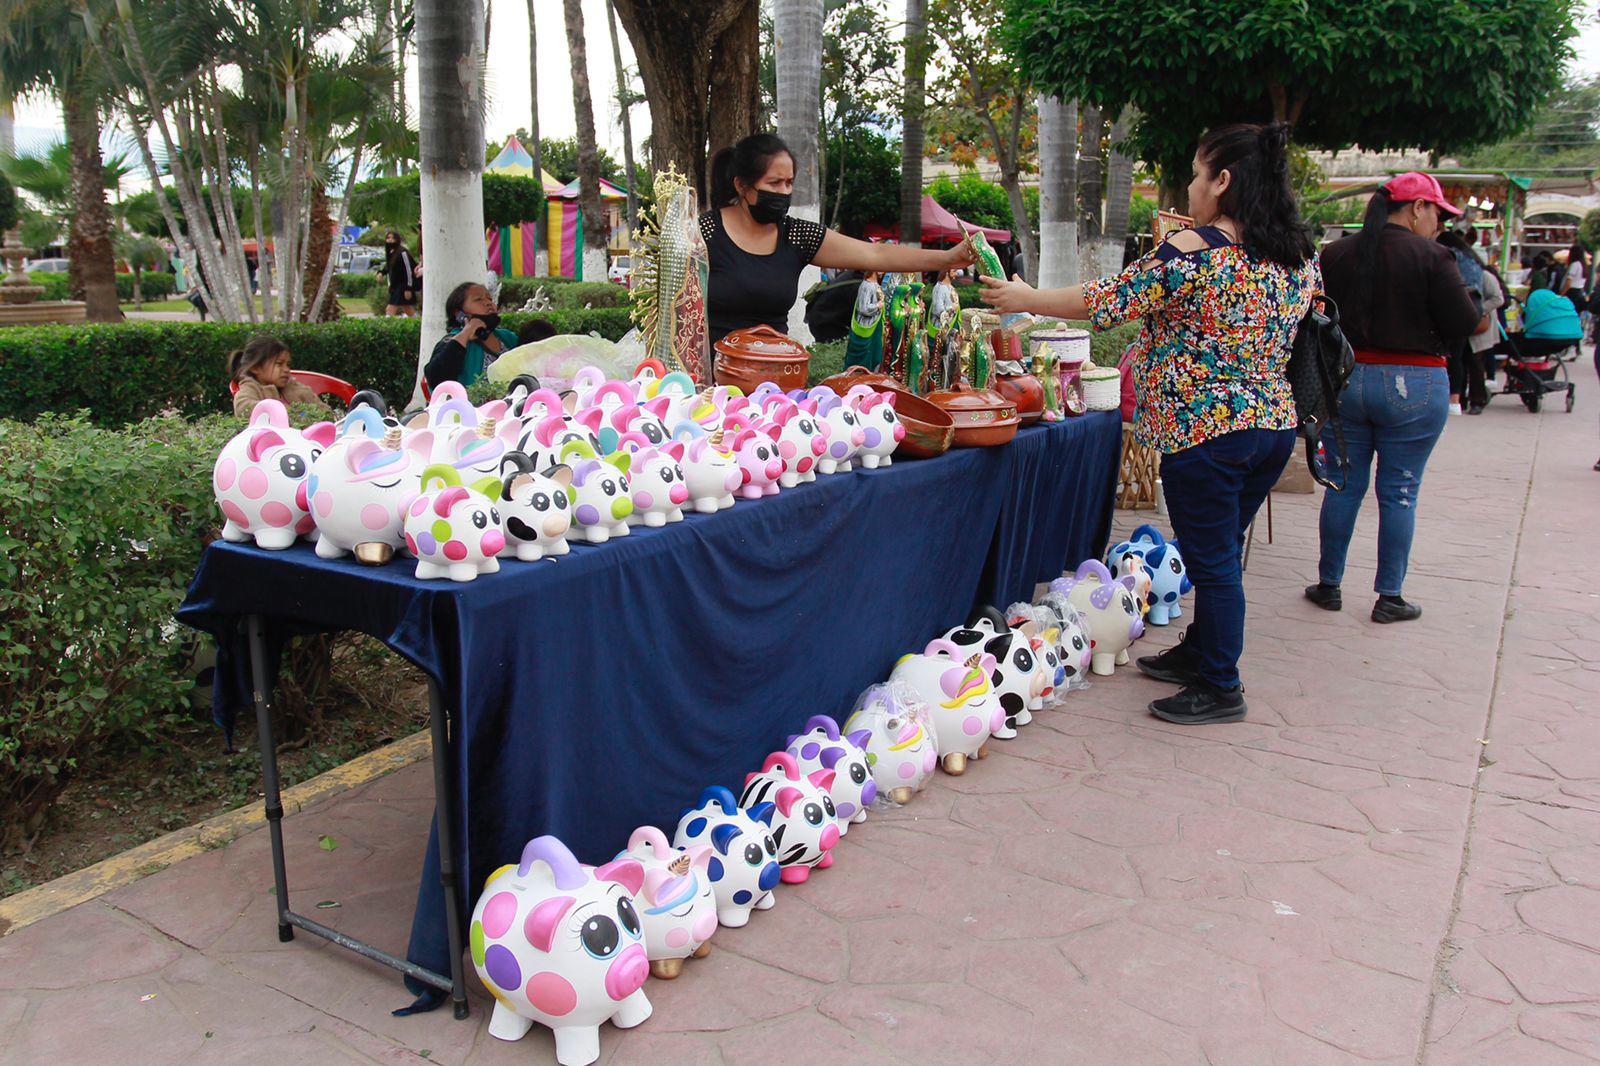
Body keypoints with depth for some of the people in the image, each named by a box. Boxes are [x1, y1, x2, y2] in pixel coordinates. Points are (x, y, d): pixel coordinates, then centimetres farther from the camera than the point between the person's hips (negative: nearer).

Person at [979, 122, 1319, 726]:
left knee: (1212, 561, 3)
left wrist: (1024, 300, 1)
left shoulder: (1194, 251, -16)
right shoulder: (1300, 255, 7)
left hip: (1205, 429, -8)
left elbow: (1109, 300, -12)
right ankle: (1199, 652, 36)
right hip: (1276, 423, 8)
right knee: (1221, 554, 20)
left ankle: (1220, 689, 15)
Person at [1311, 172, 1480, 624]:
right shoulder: (1431, 256, -11)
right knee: (1399, 493, 5)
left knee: (1343, 486, 12)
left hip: (1345, 380, 4)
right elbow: (1465, 323, -11)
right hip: (1414, 386, -4)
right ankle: (1389, 598, 12)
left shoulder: (1335, 254, 2)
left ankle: (1328, 585, 19)